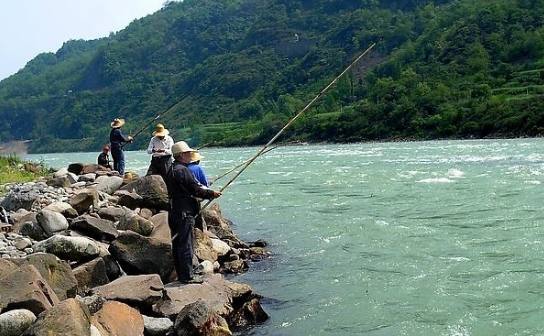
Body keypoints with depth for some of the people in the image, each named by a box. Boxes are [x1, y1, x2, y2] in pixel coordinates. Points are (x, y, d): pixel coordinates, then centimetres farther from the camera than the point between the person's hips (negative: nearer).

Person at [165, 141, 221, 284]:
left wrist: (206, 192, 20)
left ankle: (181, 274, 20)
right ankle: (187, 276, -3)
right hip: (184, 213, -10)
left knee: (177, 244, 12)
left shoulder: (171, 169, 15)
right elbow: (195, 189, -17)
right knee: (186, 245, -6)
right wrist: (211, 193, -4)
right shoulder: (182, 170, -16)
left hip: (174, 212, 10)